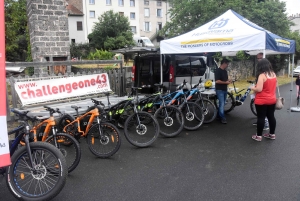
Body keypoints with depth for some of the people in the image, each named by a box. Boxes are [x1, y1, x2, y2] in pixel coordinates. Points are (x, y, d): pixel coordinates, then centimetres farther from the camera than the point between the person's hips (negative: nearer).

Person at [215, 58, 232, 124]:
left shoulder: (225, 71, 12)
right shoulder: (218, 70, -15)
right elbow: (217, 81, -23)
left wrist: (228, 81, 3)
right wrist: (225, 82, -17)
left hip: (225, 89, 9)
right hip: (219, 90, -9)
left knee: (222, 103, 15)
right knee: (222, 104, -10)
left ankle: (219, 114, 27)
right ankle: (223, 118, -5)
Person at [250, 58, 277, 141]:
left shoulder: (262, 75, -19)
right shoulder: (273, 74, 5)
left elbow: (259, 89, -24)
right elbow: (274, 87, 15)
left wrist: (253, 88, -5)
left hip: (262, 101, -7)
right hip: (272, 100, 7)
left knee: (261, 118, 1)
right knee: (271, 116, 15)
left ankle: (258, 136, 10)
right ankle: (272, 134, 26)